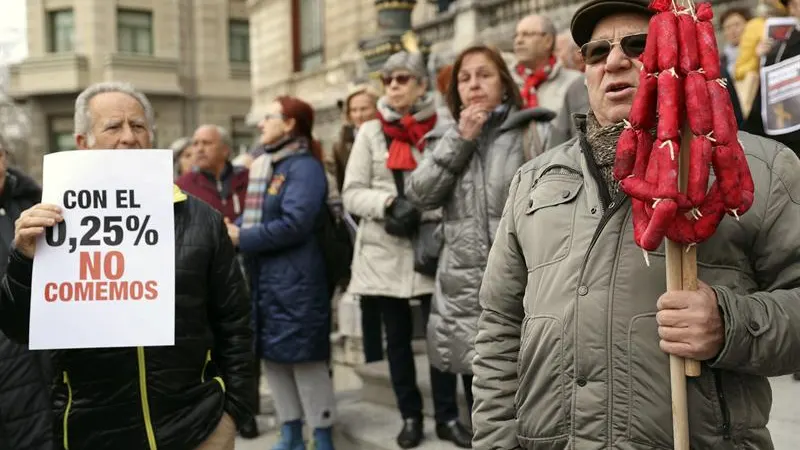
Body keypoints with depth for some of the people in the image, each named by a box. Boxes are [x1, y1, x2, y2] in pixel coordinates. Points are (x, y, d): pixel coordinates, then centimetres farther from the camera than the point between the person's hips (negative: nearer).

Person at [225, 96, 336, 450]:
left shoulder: (304, 167, -11)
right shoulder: (263, 166, 16)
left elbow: (294, 224, -21)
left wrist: (242, 239, -16)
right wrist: (233, 228, -2)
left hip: (295, 280, -9)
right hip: (263, 277, 9)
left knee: (306, 359, -1)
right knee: (272, 357, 13)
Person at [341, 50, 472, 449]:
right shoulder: (370, 133, 6)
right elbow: (352, 194, 2)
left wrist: (420, 214, -16)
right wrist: (390, 203, -14)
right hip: (385, 250, 2)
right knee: (397, 336, 10)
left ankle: (448, 417, 17)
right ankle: (410, 416, 23)